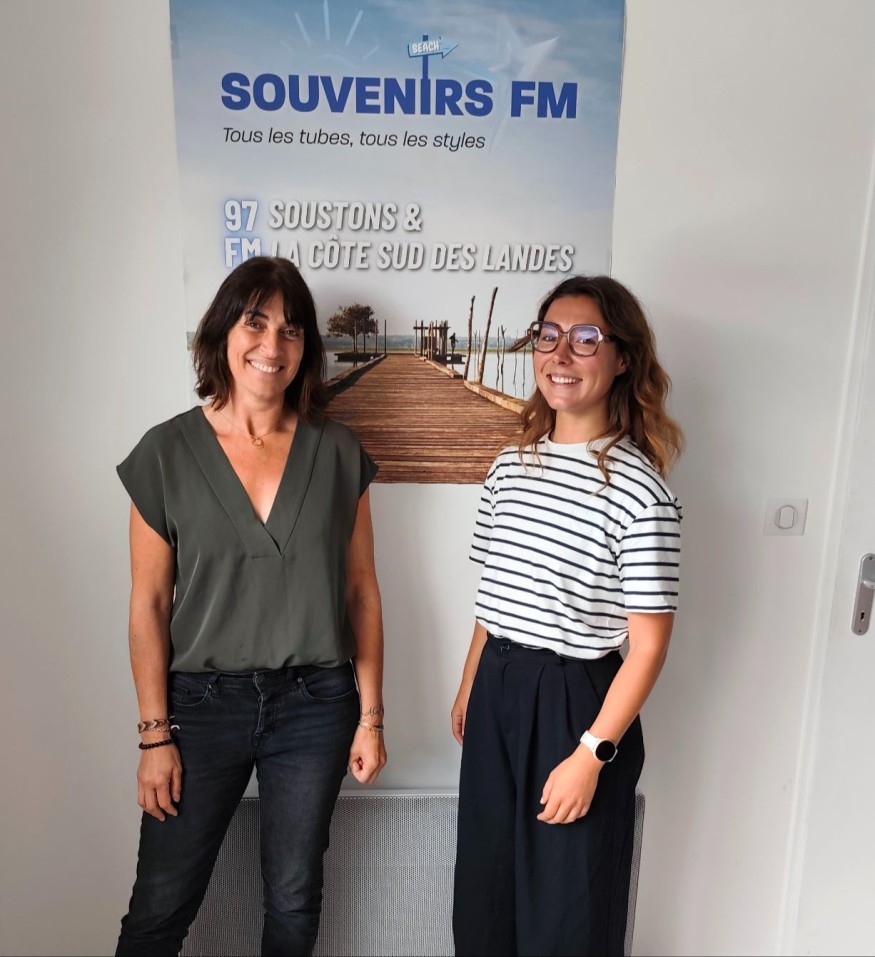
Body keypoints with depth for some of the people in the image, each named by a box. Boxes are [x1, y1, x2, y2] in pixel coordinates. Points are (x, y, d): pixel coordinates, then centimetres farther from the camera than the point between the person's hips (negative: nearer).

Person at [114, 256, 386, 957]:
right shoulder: (167, 452, -5)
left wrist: (370, 715, 1)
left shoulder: (338, 452, -3)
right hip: (203, 702, 0)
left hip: (316, 703, 1)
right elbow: (149, 603, -3)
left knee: (294, 900, 18)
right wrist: (155, 733, -2)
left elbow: (361, 591, 0)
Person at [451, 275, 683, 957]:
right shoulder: (511, 466, 3)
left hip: (577, 700, -5)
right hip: (496, 692, 6)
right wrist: (469, 688, 15)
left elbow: (648, 643, -15)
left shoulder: (641, 491, -16)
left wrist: (591, 753, -15)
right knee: (483, 891, 23)